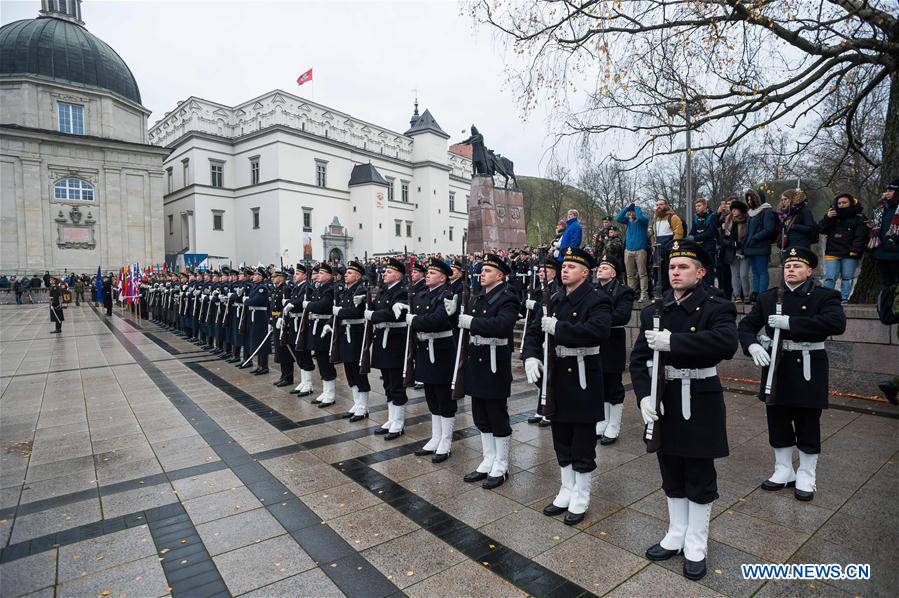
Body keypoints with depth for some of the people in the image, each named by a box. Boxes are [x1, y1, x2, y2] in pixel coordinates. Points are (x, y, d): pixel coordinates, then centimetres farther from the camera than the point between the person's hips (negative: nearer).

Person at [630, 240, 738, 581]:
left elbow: (727, 344, -29)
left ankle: (696, 545, 29)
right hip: (665, 402, 4)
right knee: (671, 475, 17)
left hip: (700, 403, -3)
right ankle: (676, 535, 36)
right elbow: (639, 358, 0)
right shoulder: (653, 312, 3)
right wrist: (645, 396, -14)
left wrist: (672, 342, -32)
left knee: (700, 477, 10)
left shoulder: (717, 308, -8)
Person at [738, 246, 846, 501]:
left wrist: (790, 323, -27)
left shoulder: (825, 296, -3)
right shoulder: (768, 297, 6)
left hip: (808, 370, -3)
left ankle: (806, 477, 25)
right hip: (776, 368, 3)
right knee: (778, 423, 12)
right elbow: (746, 325, 4)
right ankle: (784, 472, 29)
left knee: (808, 426, 8)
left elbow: (837, 323, -22)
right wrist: (753, 346, -17)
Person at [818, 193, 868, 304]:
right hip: (832, 252, 2)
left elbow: (860, 236, -4)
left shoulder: (859, 218, 2)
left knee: (847, 277, 4)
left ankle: (844, 298, 11)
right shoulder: (833, 214, 12)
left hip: (850, 254, -1)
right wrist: (827, 218, -9)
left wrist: (854, 250, -14)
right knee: (829, 277, -4)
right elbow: (821, 229, 5)